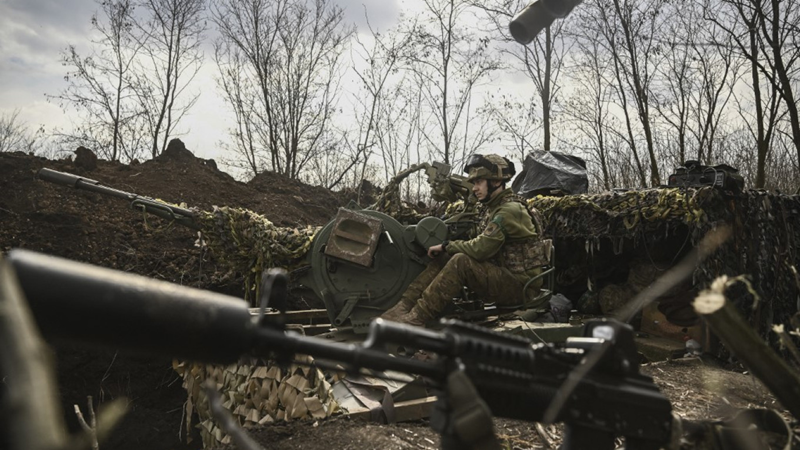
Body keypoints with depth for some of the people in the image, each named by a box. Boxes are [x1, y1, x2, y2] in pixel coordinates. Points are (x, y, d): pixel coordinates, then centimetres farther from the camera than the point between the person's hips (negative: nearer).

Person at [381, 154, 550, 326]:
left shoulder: (510, 210, -18)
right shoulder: (493, 208, 13)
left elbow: (480, 248, -25)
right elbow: (483, 248, 12)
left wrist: (446, 246, -10)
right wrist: (446, 248, -2)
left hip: (521, 285, -9)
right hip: (503, 274, 9)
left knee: (461, 261, -27)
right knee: (444, 258, -3)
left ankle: (417, 318, -24)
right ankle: (404, 307, -8)